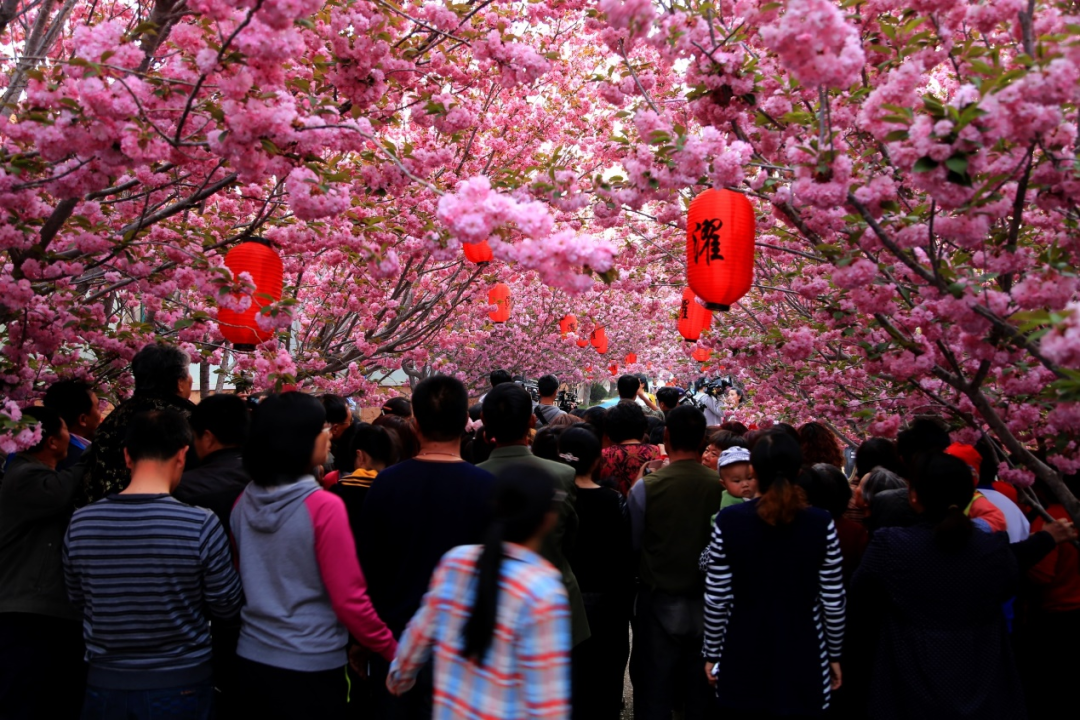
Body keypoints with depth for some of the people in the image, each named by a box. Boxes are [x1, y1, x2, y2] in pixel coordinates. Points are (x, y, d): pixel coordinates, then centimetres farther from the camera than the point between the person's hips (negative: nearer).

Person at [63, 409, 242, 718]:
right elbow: (226, 605, -9)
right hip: (181, 684, -2)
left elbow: (77, 597, 6)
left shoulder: (81, 523, -10)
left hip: (105, 683, 3)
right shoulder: (201, 524, -20)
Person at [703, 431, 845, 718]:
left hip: (743, 660, 0)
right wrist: (834, 655, 11)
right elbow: (833, 602, -4)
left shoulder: (728, 520, -10)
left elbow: (716, 601, -6)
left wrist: (712, 654, 7)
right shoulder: (821, 524, -9)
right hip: (802, 660, 0)